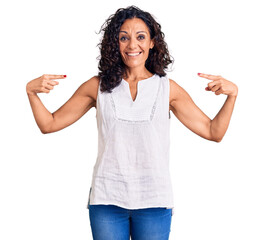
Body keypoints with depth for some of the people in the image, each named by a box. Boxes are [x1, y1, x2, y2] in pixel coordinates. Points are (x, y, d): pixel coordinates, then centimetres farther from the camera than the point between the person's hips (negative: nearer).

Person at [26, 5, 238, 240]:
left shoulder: (168, 88, 4)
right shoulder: (98, 86, 4)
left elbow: (213, 132, 6)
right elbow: (49, 124, 9)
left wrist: (232, 94, -7)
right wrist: (32, 91, -6)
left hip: (154, 202, 0)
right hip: (106, 199, 0)